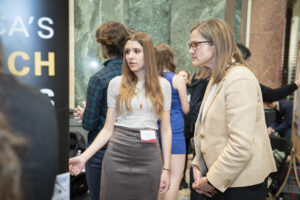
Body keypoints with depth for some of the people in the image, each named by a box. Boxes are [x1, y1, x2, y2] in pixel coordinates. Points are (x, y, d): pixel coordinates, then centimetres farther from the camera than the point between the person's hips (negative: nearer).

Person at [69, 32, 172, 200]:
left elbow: (166, 130, 4)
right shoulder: (116, 83, 1)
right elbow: (108, 129, 2)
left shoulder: (163, 85, 4)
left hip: (149, 156, 1)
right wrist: (84, 157, -8)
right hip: (118, 155, 0)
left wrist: (166, 168, 1)